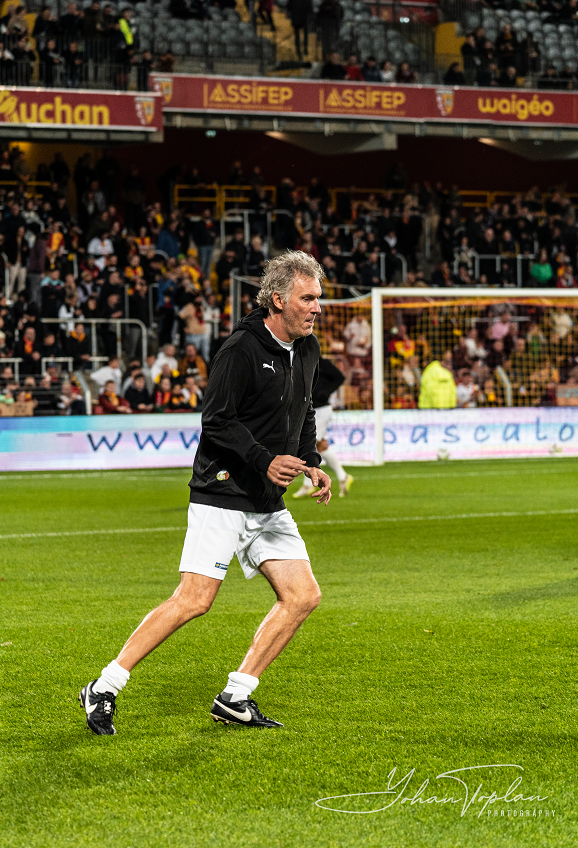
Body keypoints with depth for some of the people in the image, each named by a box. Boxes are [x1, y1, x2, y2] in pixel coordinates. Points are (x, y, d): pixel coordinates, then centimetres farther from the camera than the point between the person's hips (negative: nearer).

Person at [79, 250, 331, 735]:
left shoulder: (307, 350, 11)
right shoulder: (241, 350, -15)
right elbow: (216, 421, -18)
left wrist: (311, 463, 11)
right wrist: (265, 460, -28)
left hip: (268, 503, 8)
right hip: (222, 494, -8)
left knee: (303, 595, -1)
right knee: (195, 600, -13)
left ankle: (236, 698, 7)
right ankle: (105, 690, -3)